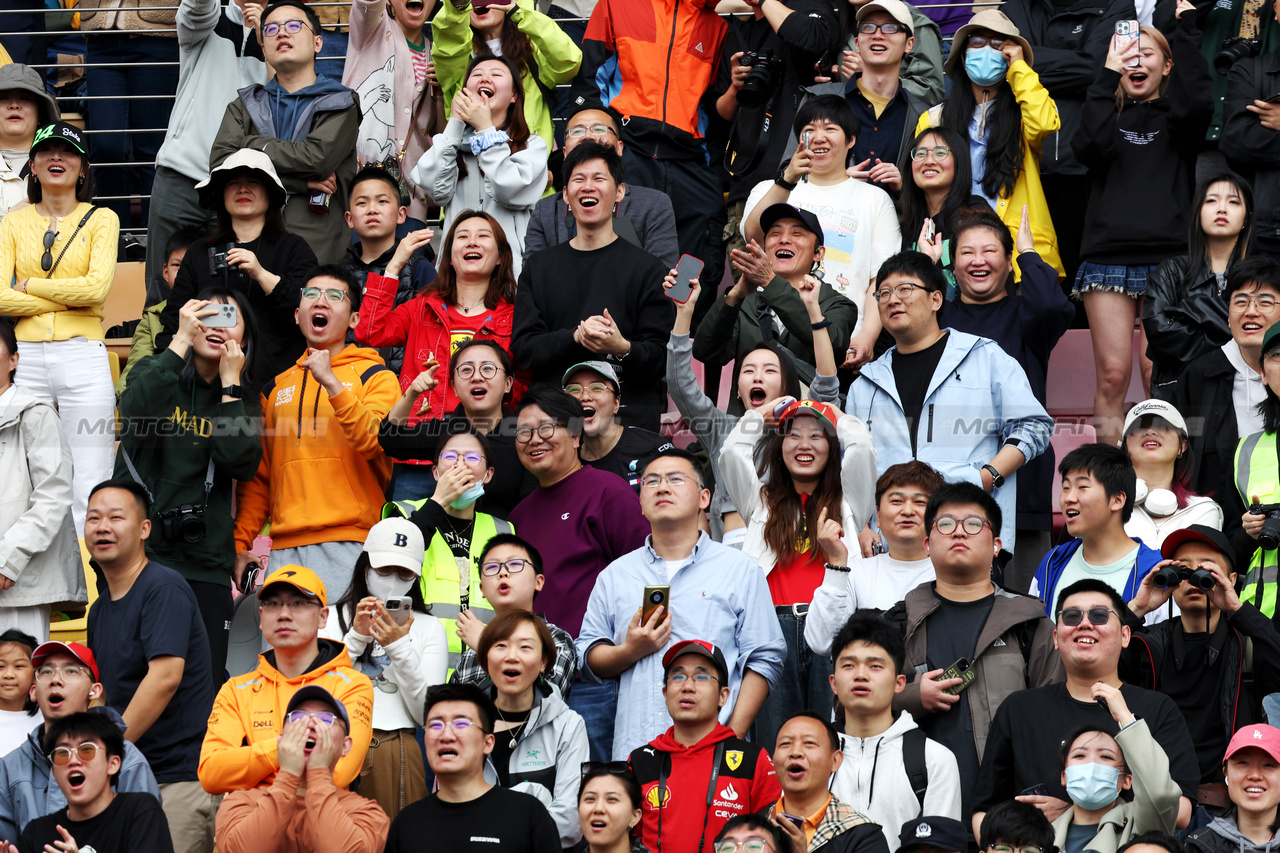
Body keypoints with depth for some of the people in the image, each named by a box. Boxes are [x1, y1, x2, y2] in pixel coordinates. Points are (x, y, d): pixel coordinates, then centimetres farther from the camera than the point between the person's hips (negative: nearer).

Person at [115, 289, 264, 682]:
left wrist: (230, 384, -5)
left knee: (205, 686, -2)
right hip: (141, 547, -2)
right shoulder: (156, 375, 7)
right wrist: (180, 341, -17)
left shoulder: (244, 398, 12)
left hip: (206, 560, 2)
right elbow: (134, 412, -19)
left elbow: (242, 464, -7)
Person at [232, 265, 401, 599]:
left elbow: (374, 442, -12)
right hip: (284, 547, 4)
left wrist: (331, 381, -16)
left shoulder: (376, 377, 7)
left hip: (348, 544, -4)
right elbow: (259, 475, 19)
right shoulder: (276, 387, 19)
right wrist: (241, 543, 10)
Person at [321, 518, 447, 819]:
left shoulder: (429, 627, 11)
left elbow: (428, 715, 1)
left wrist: (399, 647, -8)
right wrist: (355, 637, -8)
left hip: (397, 752, 0)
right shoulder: (334, 617, 11)